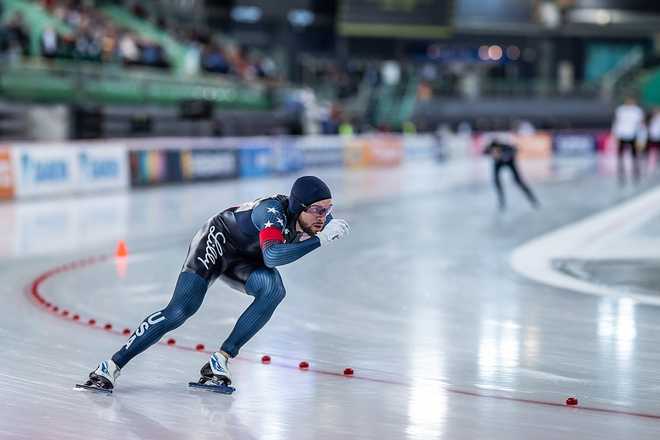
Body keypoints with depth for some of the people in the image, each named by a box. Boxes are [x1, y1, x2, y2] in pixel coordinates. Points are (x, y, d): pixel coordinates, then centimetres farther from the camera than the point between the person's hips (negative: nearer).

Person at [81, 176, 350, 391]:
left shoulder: (315, 217, -18)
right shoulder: (274, 211, -37)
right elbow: (272, 256, -53)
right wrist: (320, 239, -54)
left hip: (245, 260, 6)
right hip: (218, 241, -6)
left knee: (273, 288, -27)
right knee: (179, 311, -22)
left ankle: (219, 361, -19)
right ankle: (113, 365, -14)